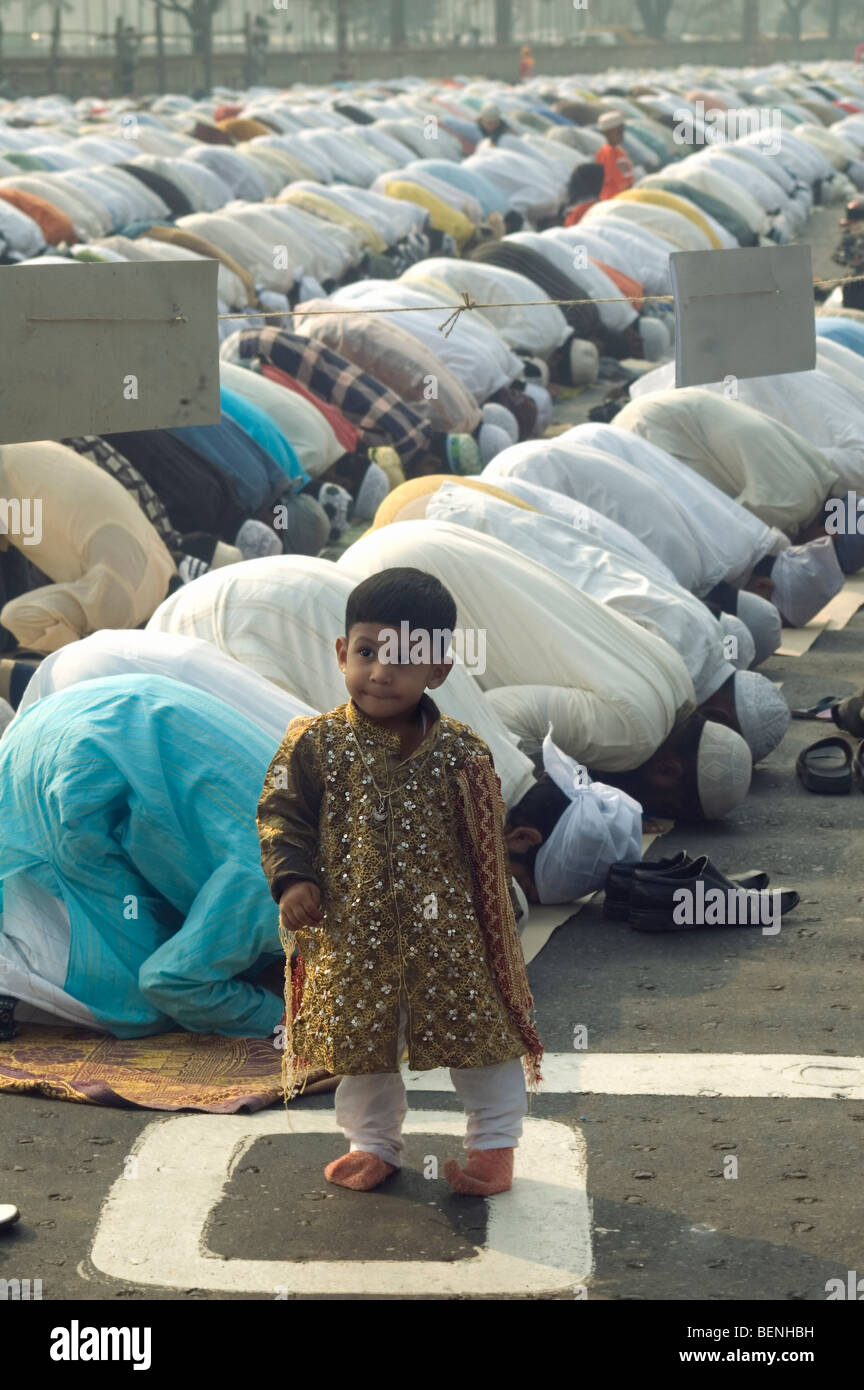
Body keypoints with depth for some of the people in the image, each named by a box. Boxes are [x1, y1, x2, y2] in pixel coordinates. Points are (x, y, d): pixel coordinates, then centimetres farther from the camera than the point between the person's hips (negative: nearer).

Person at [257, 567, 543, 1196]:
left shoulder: (462, 753, -6)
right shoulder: (316, 743, -8)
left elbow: (487, 845, 1)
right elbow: (281, 813, -2)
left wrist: (489, 905, 0)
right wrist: (291, 878, -15)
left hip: (447, 930, 0)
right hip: (353, 933, 1)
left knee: (477, 1028, 6)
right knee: (361, 1038, 14)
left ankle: (495, 1143, 24)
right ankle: (374, 1143, 34)